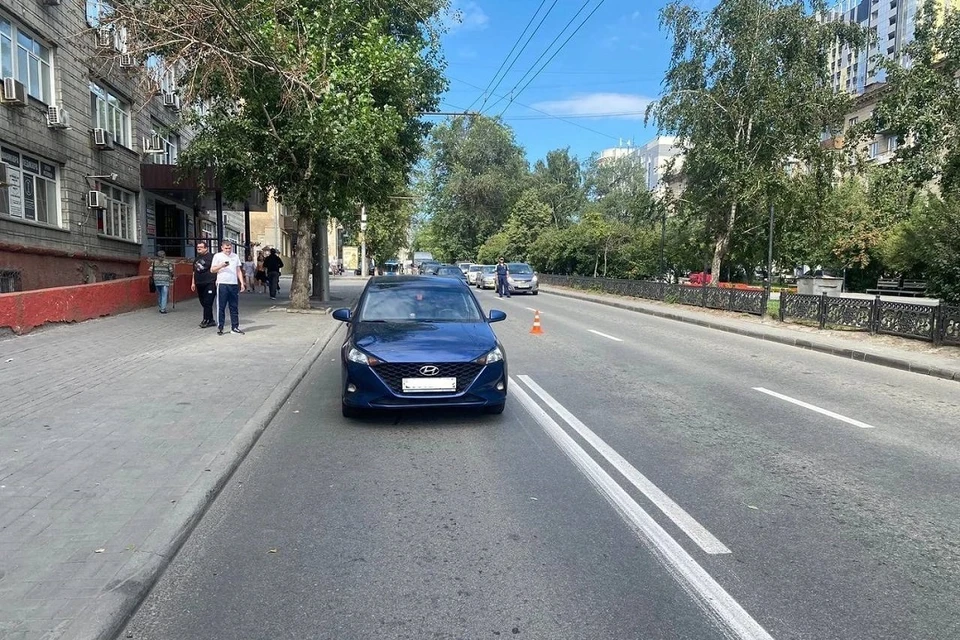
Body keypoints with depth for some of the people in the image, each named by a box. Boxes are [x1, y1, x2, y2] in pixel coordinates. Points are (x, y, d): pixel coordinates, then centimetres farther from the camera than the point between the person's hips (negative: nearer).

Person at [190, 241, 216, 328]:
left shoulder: (211, 257, -4)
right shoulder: (196, 258, 20)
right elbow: (194, 272, 25)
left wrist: (216, 280, -14)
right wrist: (193, 283, 21)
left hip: (209, 284, -8)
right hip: (199, 284, 8)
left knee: (207, 303, -9)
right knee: (203, 303, 8)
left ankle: (206, 320, -4)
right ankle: (210, 320, 15)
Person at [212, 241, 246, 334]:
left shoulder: (235, 256, 15)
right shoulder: (218, 256, 4)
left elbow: (239, 271, 18)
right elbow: (212, 270, 2)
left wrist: (242, 283, 10)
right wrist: (221, 265, -15)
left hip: (234, 284, 4)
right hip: (222, 284, -4)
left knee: (234, 307, 7)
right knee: (221, 307, -1)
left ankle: (235, 327, 12)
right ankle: (220, 327, 5)